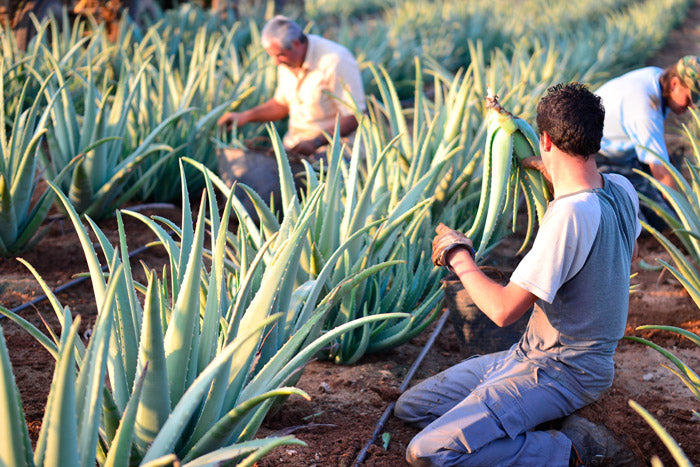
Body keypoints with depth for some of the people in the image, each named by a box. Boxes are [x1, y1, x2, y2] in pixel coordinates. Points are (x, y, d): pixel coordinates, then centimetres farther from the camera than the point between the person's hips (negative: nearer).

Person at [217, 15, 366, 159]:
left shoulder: (335, 61, -17)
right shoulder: (288, 61, 9)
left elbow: (355, 117, -20)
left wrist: (316, 142, -28)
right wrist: (246, 116, 8)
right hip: (293, 147, 7)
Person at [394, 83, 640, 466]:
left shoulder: (570, 213, -29)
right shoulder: (621, 189, -2)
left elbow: (504, 310, -27)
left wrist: (458, 255, -9)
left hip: (561, 373, -9)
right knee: (409, 407, 12)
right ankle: (545, 429, 4)